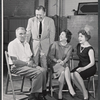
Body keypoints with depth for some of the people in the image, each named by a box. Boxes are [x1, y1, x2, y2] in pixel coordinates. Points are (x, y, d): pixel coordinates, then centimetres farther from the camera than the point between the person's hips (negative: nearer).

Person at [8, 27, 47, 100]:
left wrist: (32, 62, -4)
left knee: (43, 70, -18)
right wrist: (27, 63, -14)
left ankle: (41, 93, -10)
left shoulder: (26, 44, 17)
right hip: (17, 67, -8)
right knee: (38, 73, -27)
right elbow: (14, 61, -16)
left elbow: (30, 57, 20)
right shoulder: (12, 44, -9)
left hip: (28, 65, 8)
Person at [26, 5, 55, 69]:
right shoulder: (31, 20, -1)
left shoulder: (50, 21, -3)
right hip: (34, 45, 1)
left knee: (44, 65, -4)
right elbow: (28, 33, 4)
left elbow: (52, 35, 1)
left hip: (45, 45, -1)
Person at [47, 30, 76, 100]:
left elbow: (68, 57, -5)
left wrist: (63, 62, -27)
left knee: (65, 71, -35)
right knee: (63, 71, -34)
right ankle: (70, 88, -33)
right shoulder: (55, 44, 5)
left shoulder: (69, 47, 9)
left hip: (64, 64, 1)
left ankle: (60, 92, -35)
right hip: (54, 64, -1)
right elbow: (50, 55, -1)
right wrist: (57, 60, -19)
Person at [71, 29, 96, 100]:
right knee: (71, 74, -23)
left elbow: (92, 62, -18)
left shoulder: (89, 49, -15)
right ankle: (85, 94, -11)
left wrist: (83, 68, -29)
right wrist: (79, 67, 8)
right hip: (81, 66, 7)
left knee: (76, 74, -33)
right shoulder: (78, 46, 8)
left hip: (90, 68, -7)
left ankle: (85, 92, -14)